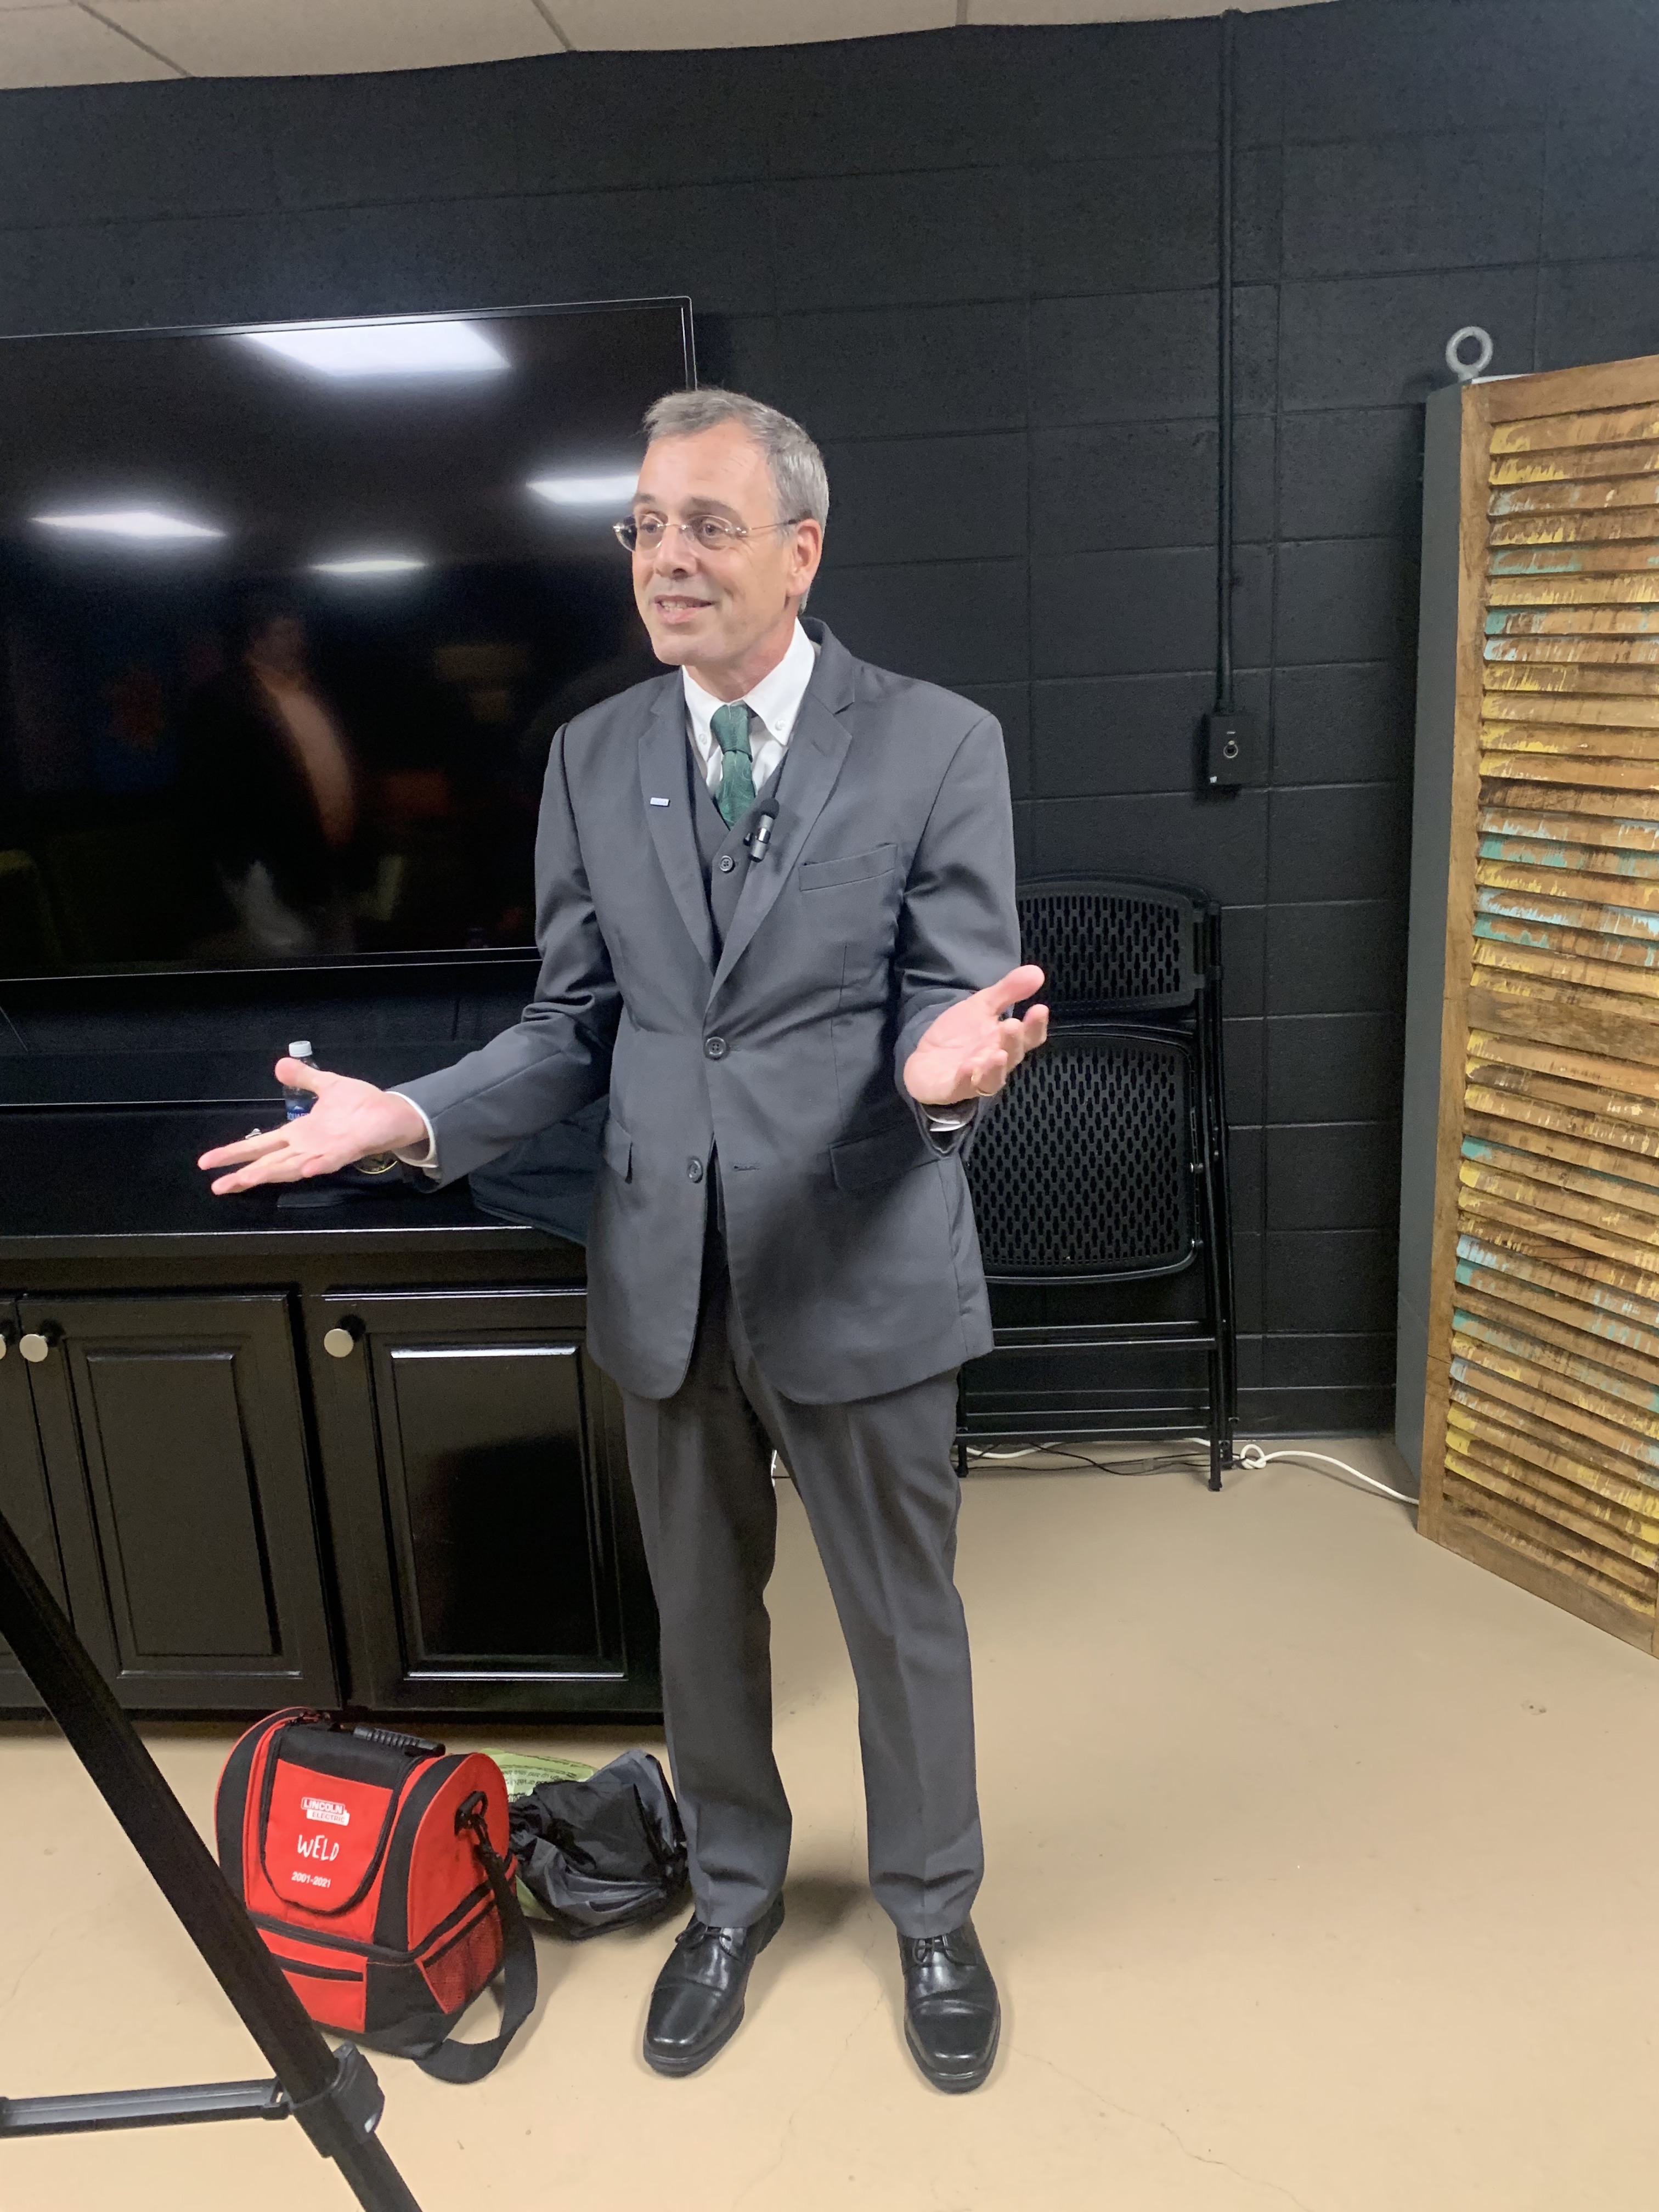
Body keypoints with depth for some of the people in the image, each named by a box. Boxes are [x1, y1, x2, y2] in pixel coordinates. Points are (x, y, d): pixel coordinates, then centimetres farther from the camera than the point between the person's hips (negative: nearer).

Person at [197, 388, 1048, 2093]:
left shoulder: (937, 744, -7)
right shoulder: (594, 757, 3)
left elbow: (953, 1005, -10)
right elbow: (575, 1023, 6)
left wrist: (942, 1063, -34)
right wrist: (415, 1115, -10)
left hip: (862, 1272, -3)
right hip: (663, 1278, 3)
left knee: (903, 1621, 15)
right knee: (700, 1615, 20)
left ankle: (933, 1918, 43)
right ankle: (732, 1898, 47)